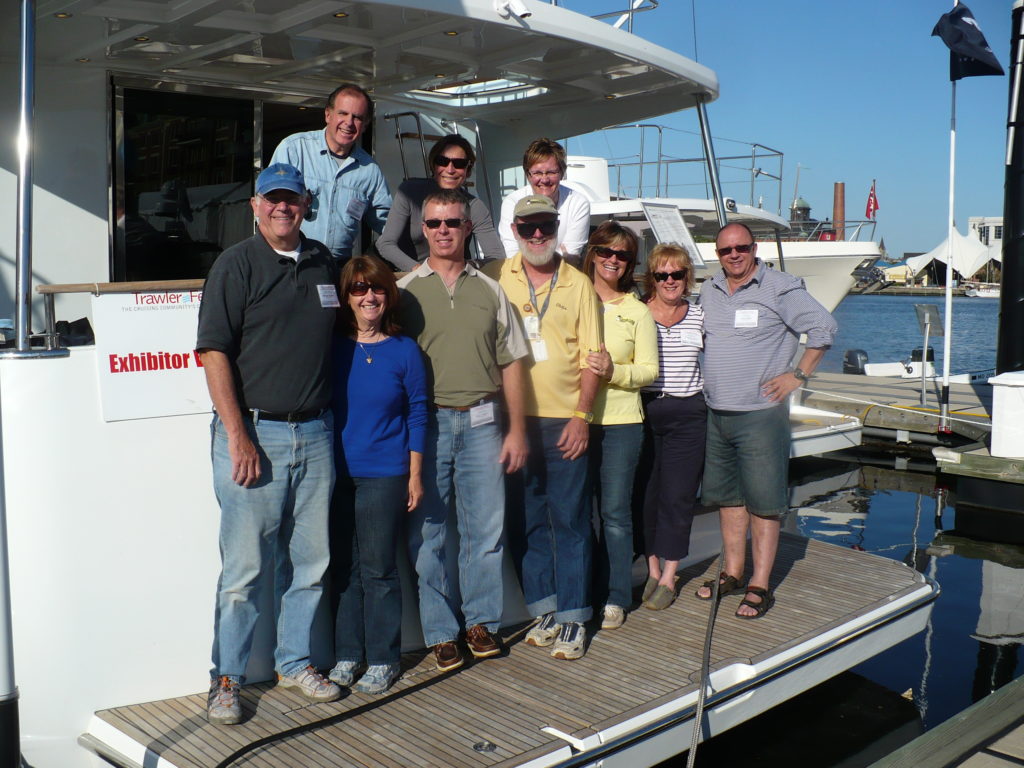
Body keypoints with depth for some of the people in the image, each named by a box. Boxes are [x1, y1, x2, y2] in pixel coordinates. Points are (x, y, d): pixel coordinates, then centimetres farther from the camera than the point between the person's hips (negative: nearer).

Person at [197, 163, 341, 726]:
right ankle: (226, 678, 14)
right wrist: (238, 437, -15)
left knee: (310, 561, 11)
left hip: (315, 434, 5)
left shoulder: (323, 262, 13)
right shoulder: (236, 264, -3)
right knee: (245, 564, 0)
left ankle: (294, 661, 27)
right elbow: (214, 352, -9)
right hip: (254, 432, -5)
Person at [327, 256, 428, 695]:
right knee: (344, 568, 10)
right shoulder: (331, 347, 3)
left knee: (378, 569, 2)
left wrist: (415, 474, 0)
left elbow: (417, 415, 2)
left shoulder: (404, 351, 0)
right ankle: (347, 654, 22)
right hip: (337, 473, 2)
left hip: (385, 475, -2)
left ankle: (383, 659, 15)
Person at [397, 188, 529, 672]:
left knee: (487, 530, 5)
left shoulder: (489, 291, 11)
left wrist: (516, 430, 4)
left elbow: (510, 364, 10)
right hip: (426, 423, -1)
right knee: (428, 534, 3)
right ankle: (441, 633, 16)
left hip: (481, 421, 2)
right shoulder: (405, 290, 4)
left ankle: (481, 622, 22)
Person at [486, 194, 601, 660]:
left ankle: (572, 619, 10)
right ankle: (544, 611, 21)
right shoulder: (496, 279, 5)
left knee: (569, 520, 2)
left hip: (564, 420, -1)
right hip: (514, 417, 1)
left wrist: (581, 416, -7)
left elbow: (591, 358, 3)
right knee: (526, 521, 9)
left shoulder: (577, 284, 5)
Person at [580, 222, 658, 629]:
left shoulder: (637, 311, 6)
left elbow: (649, 369, 2)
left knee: (615, 512, 3)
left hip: (620, 422, 0)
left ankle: (614, 598, 14)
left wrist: (614, 371, -16)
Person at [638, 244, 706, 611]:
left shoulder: (699, 316, 7)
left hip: (687, 415, 1)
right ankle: (652, 570, 21)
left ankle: (668, 578, 13)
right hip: (643, 411, -1)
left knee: (678, 495, 2)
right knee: (645, 493, 5)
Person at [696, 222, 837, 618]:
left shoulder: (779, 288, -7)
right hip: (716, 414, 6)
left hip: (761, 414, -6)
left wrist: (798, 375, -8)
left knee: (763, 502, -1)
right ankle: (732, 573, 27)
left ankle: (760, 586, 5)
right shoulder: (708, 291, 11)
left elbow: (824, 327, -6)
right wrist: (709, 380, 13)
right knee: (727, 496, 14)